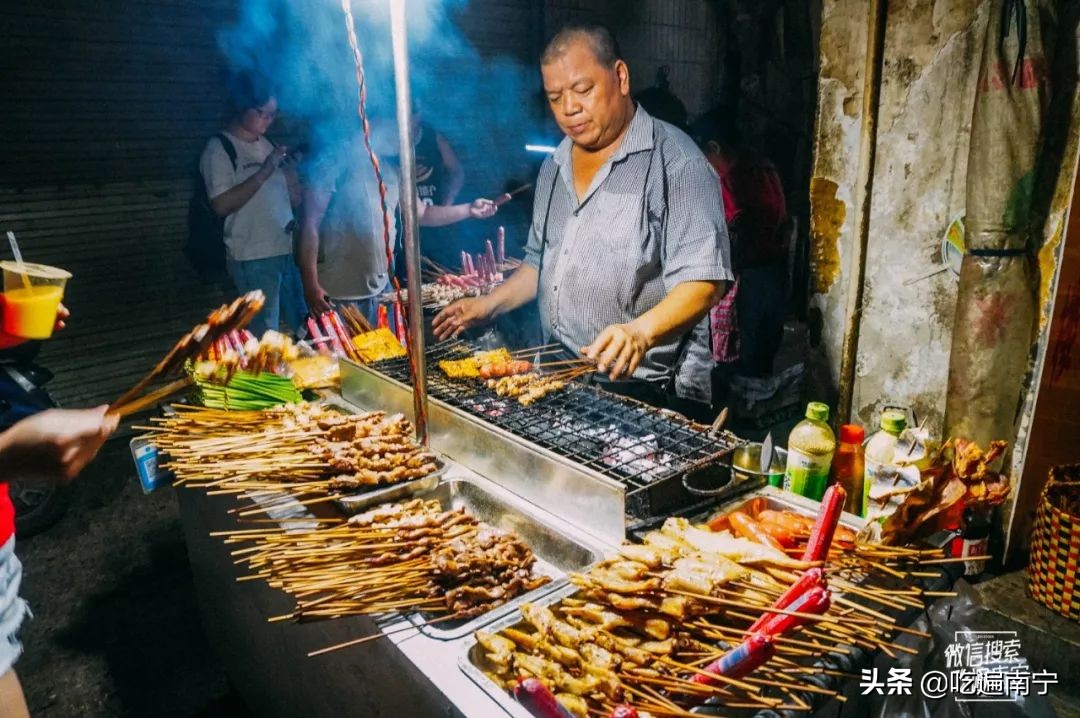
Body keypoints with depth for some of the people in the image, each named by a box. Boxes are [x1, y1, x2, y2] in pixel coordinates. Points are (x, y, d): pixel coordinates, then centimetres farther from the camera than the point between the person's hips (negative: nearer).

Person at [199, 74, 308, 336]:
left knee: (303, 329, 11)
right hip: (252, 258, -7)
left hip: (287, 251, 7)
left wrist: (292, 167, -1)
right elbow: (222, 204, -15)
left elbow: (291, 194, 18)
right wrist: (264, 171, -17)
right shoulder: (219, 149, -4)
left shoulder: (267, 145, 15)